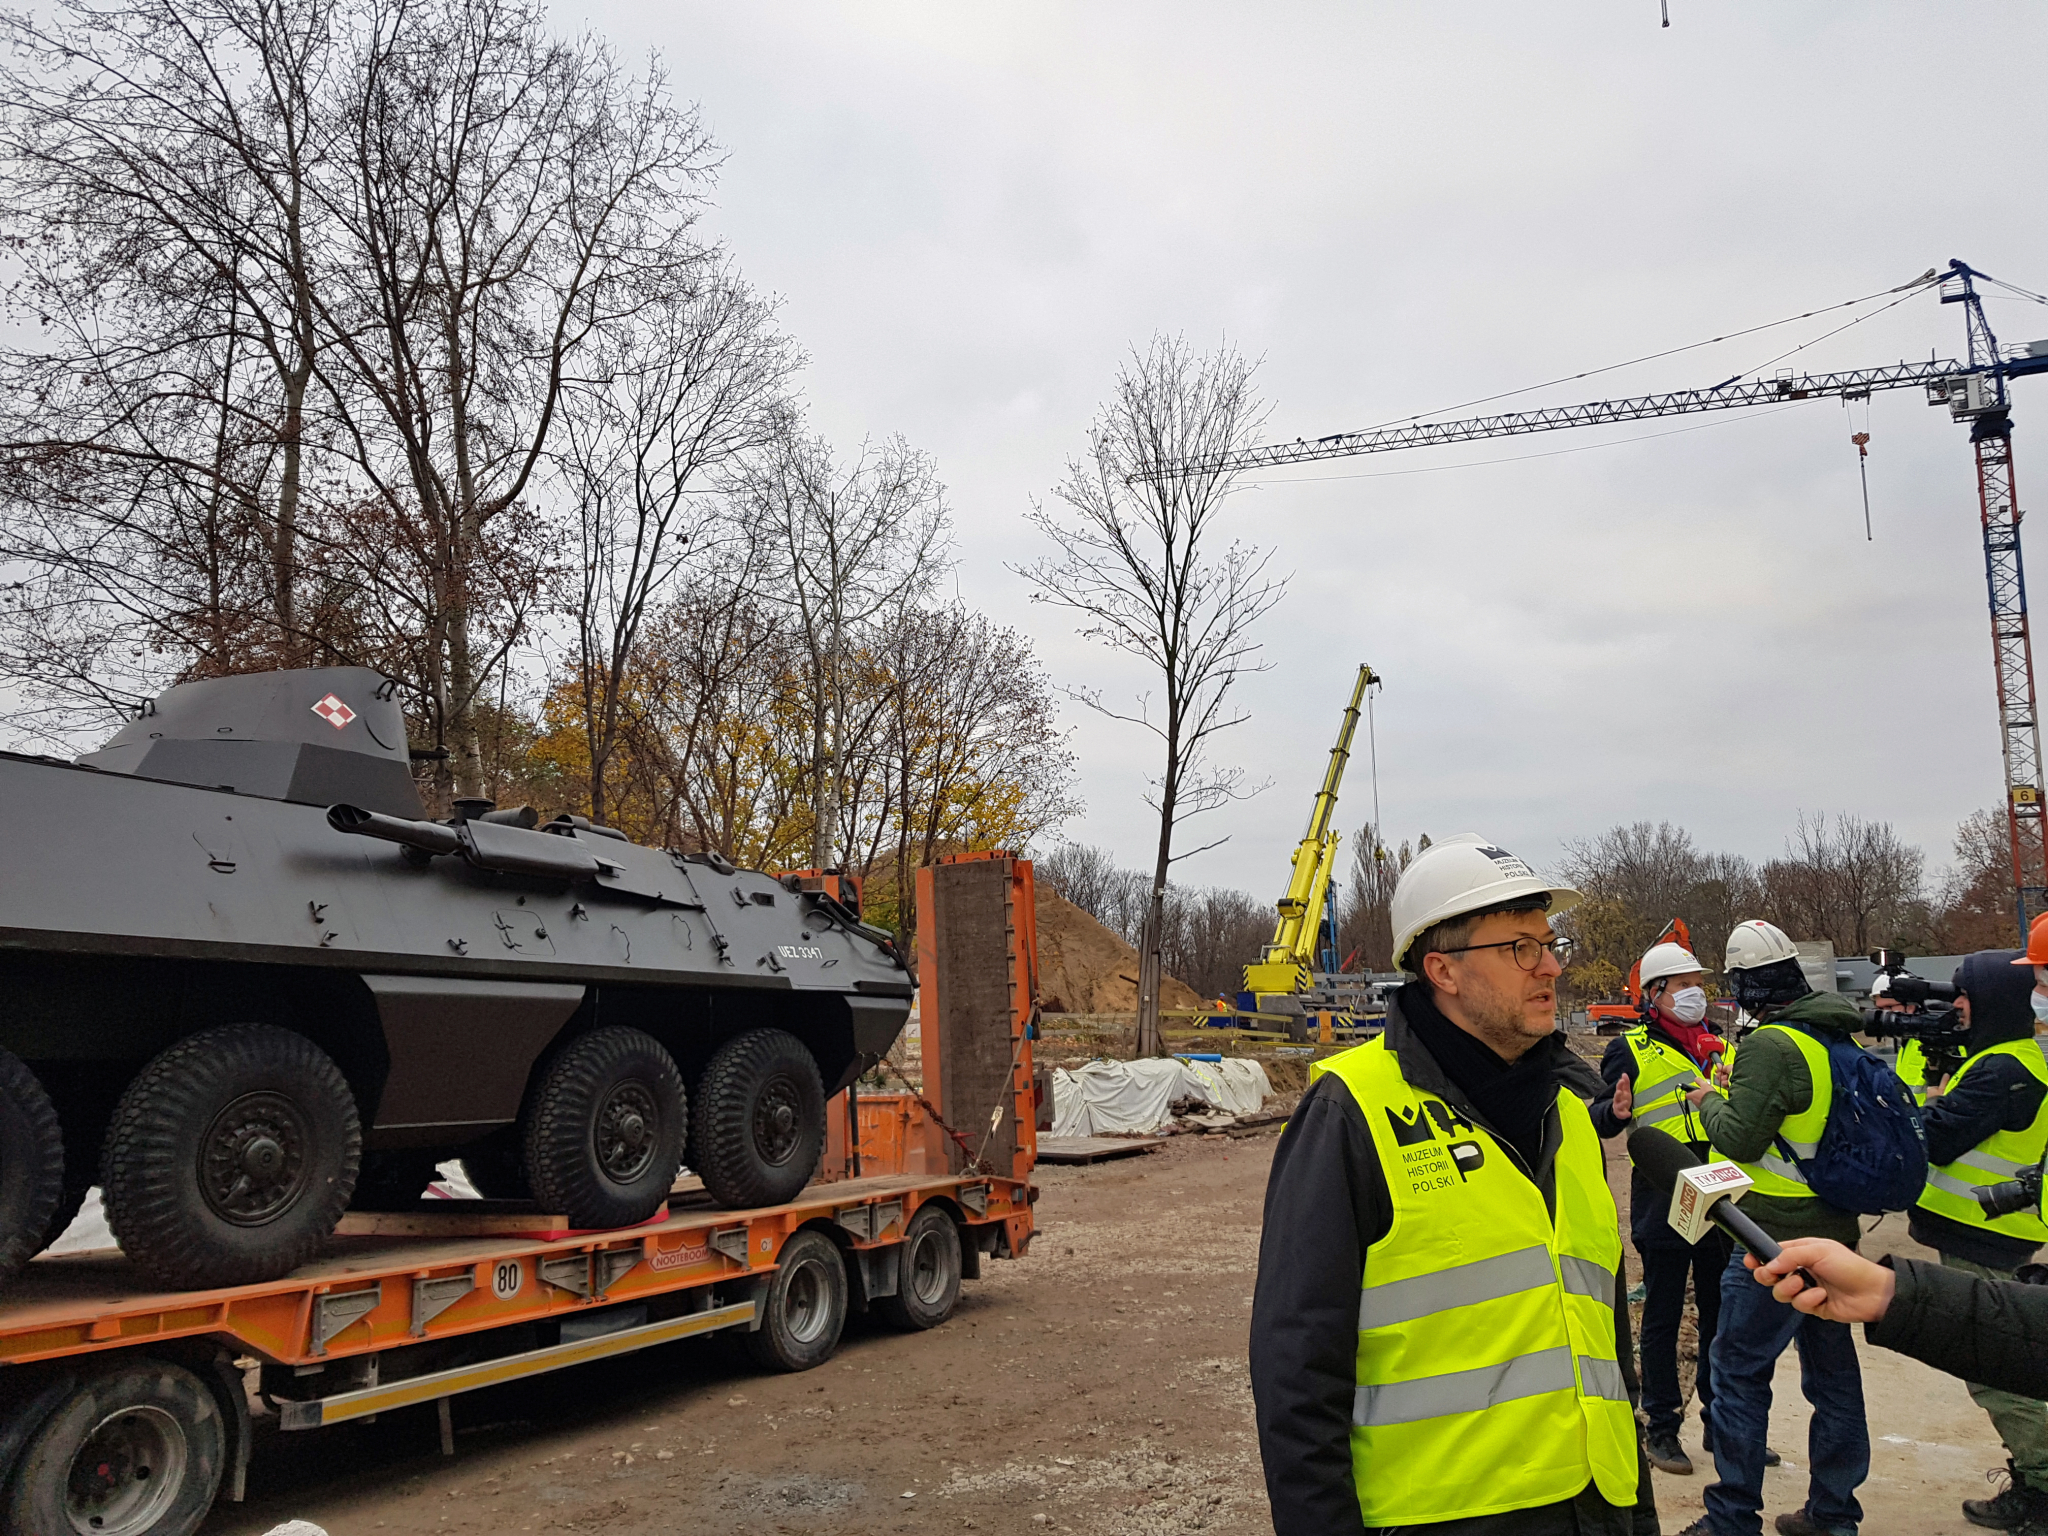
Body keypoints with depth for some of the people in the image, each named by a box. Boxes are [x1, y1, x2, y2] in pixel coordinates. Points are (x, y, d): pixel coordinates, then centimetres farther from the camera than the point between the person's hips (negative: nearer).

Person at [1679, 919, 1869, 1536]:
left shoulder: (1771, 1046, -20)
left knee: (1740, 1371, 0)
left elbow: (1738, 1138, -21)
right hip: (1835, 1228, 9)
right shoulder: (1839, 1036, 6)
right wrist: (1738, 1089, 17)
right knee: (1832, 1369, 16)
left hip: (1777, 1238, -9)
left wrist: (1709, 1100, -3)